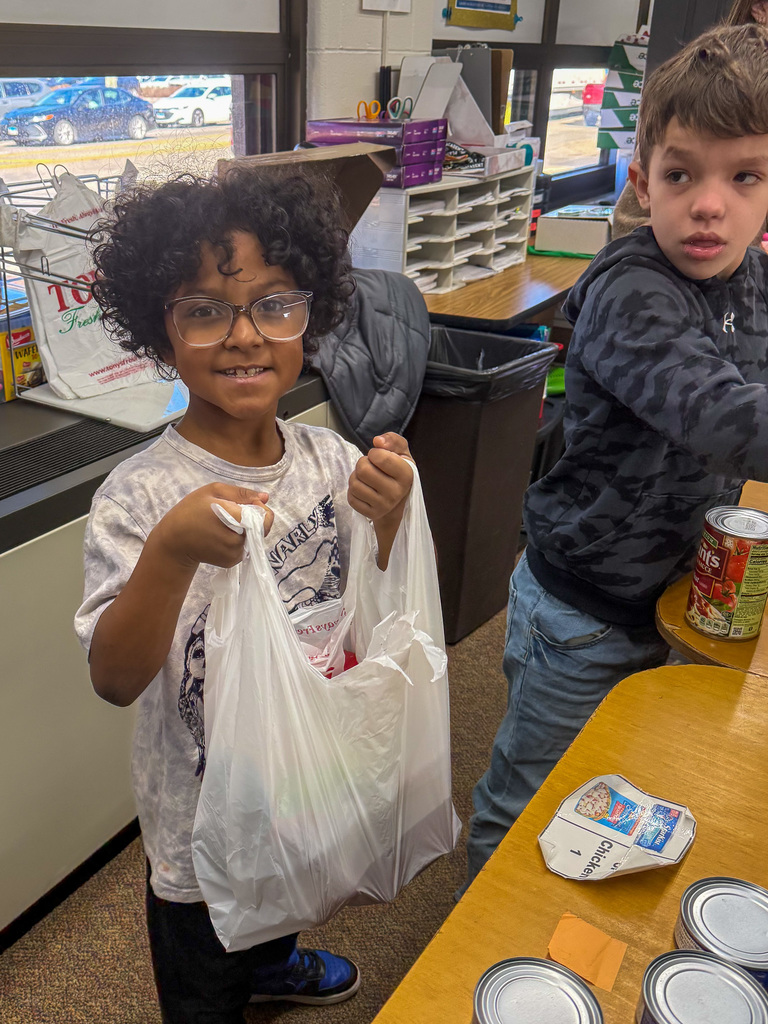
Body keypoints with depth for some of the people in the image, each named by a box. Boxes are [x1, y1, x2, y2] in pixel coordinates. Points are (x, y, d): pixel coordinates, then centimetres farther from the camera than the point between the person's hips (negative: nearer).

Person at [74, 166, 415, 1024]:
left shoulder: (333, 462, -13)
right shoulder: (137, 497, -26)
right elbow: (116, 680, -27)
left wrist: (389, 521, -27)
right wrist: (169, 555, -44)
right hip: (202, 804, -5)